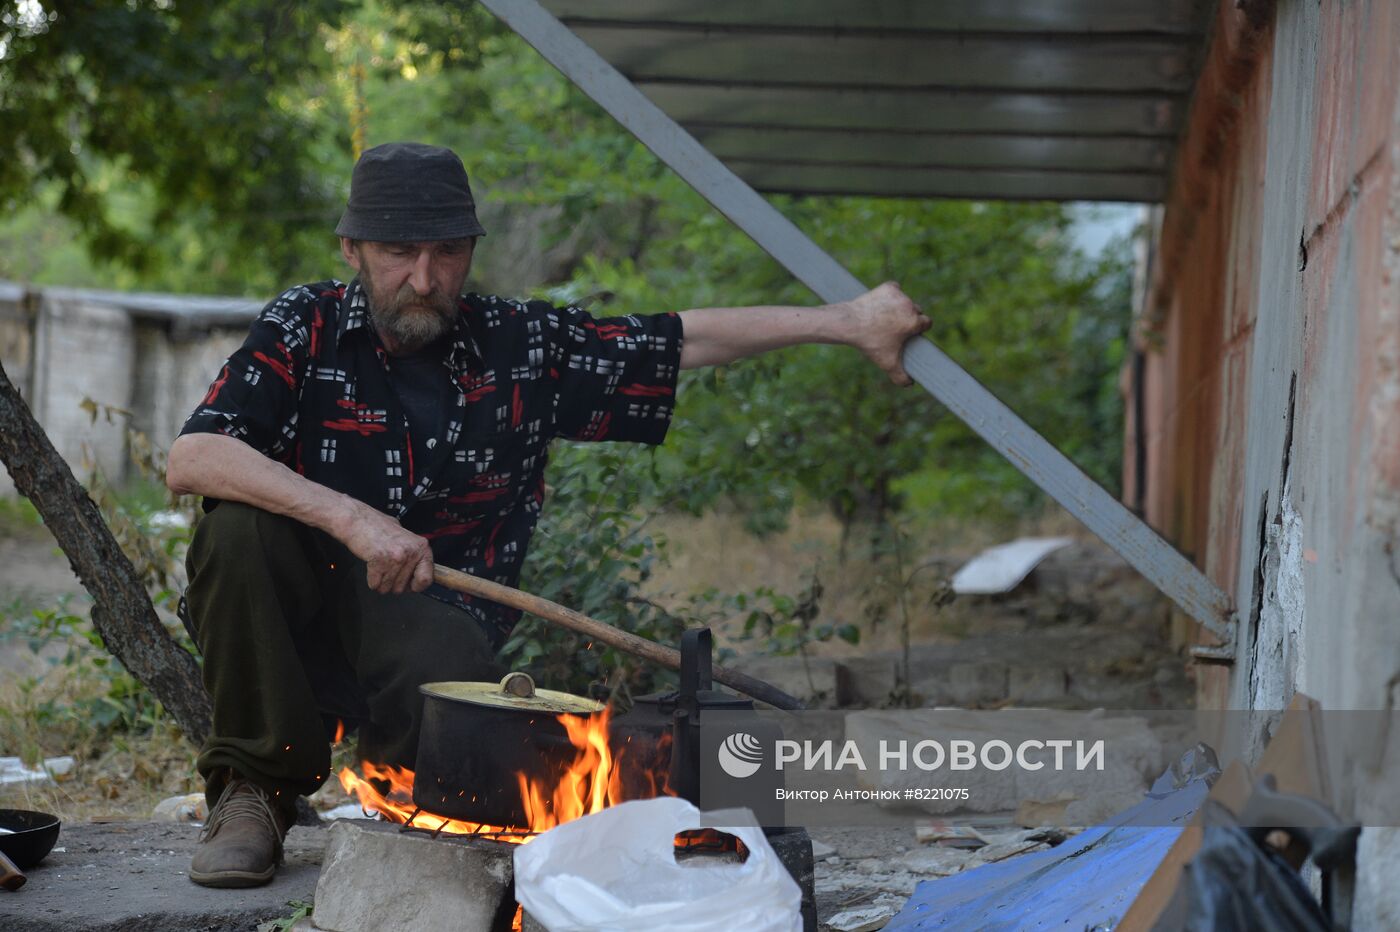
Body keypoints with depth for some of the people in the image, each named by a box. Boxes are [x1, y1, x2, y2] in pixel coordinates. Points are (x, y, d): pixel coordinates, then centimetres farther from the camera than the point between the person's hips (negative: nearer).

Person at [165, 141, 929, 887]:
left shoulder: (523, 348, 2)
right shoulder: (306, 328, -6)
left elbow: (685, 339, 9)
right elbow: (189, 459, -19)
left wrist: (848, 321, 8)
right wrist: (349, 517, -30)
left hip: (430, 616, 0)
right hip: (295, 613, 0)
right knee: (241, 527, -31)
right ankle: (255, 790, -11)